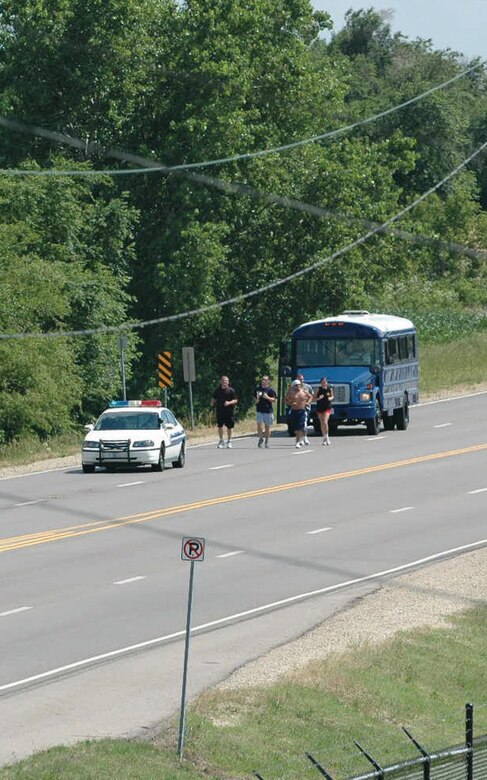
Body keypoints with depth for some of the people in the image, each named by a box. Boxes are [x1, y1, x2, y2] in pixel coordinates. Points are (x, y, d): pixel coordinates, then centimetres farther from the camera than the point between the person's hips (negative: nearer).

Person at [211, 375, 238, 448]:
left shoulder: (231, 390, -1)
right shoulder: (218, 390, 8)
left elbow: (235, 400, -3)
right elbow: (214, 398, 22)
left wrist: (229, 403, -19)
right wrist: (213, 403, 2)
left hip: (229, 412, -2)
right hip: (220, 411, 2)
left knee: (229, 427, 5)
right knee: (220, 426, 0)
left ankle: (229, 441, 21)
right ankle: (221, 441, 13)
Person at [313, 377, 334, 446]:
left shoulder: (330, 389, -2)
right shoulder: (318, 389, -4)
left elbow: (332, 396, 14)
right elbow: (313, 398, -2)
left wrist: (331, 398, -9)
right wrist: (318, 398, -22)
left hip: (327, 408, -1)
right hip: (319, 408, 1)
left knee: (325, 422, -16)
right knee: (322, 423, 9)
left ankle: (326, 437, -2)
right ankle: (324, 438, 21)